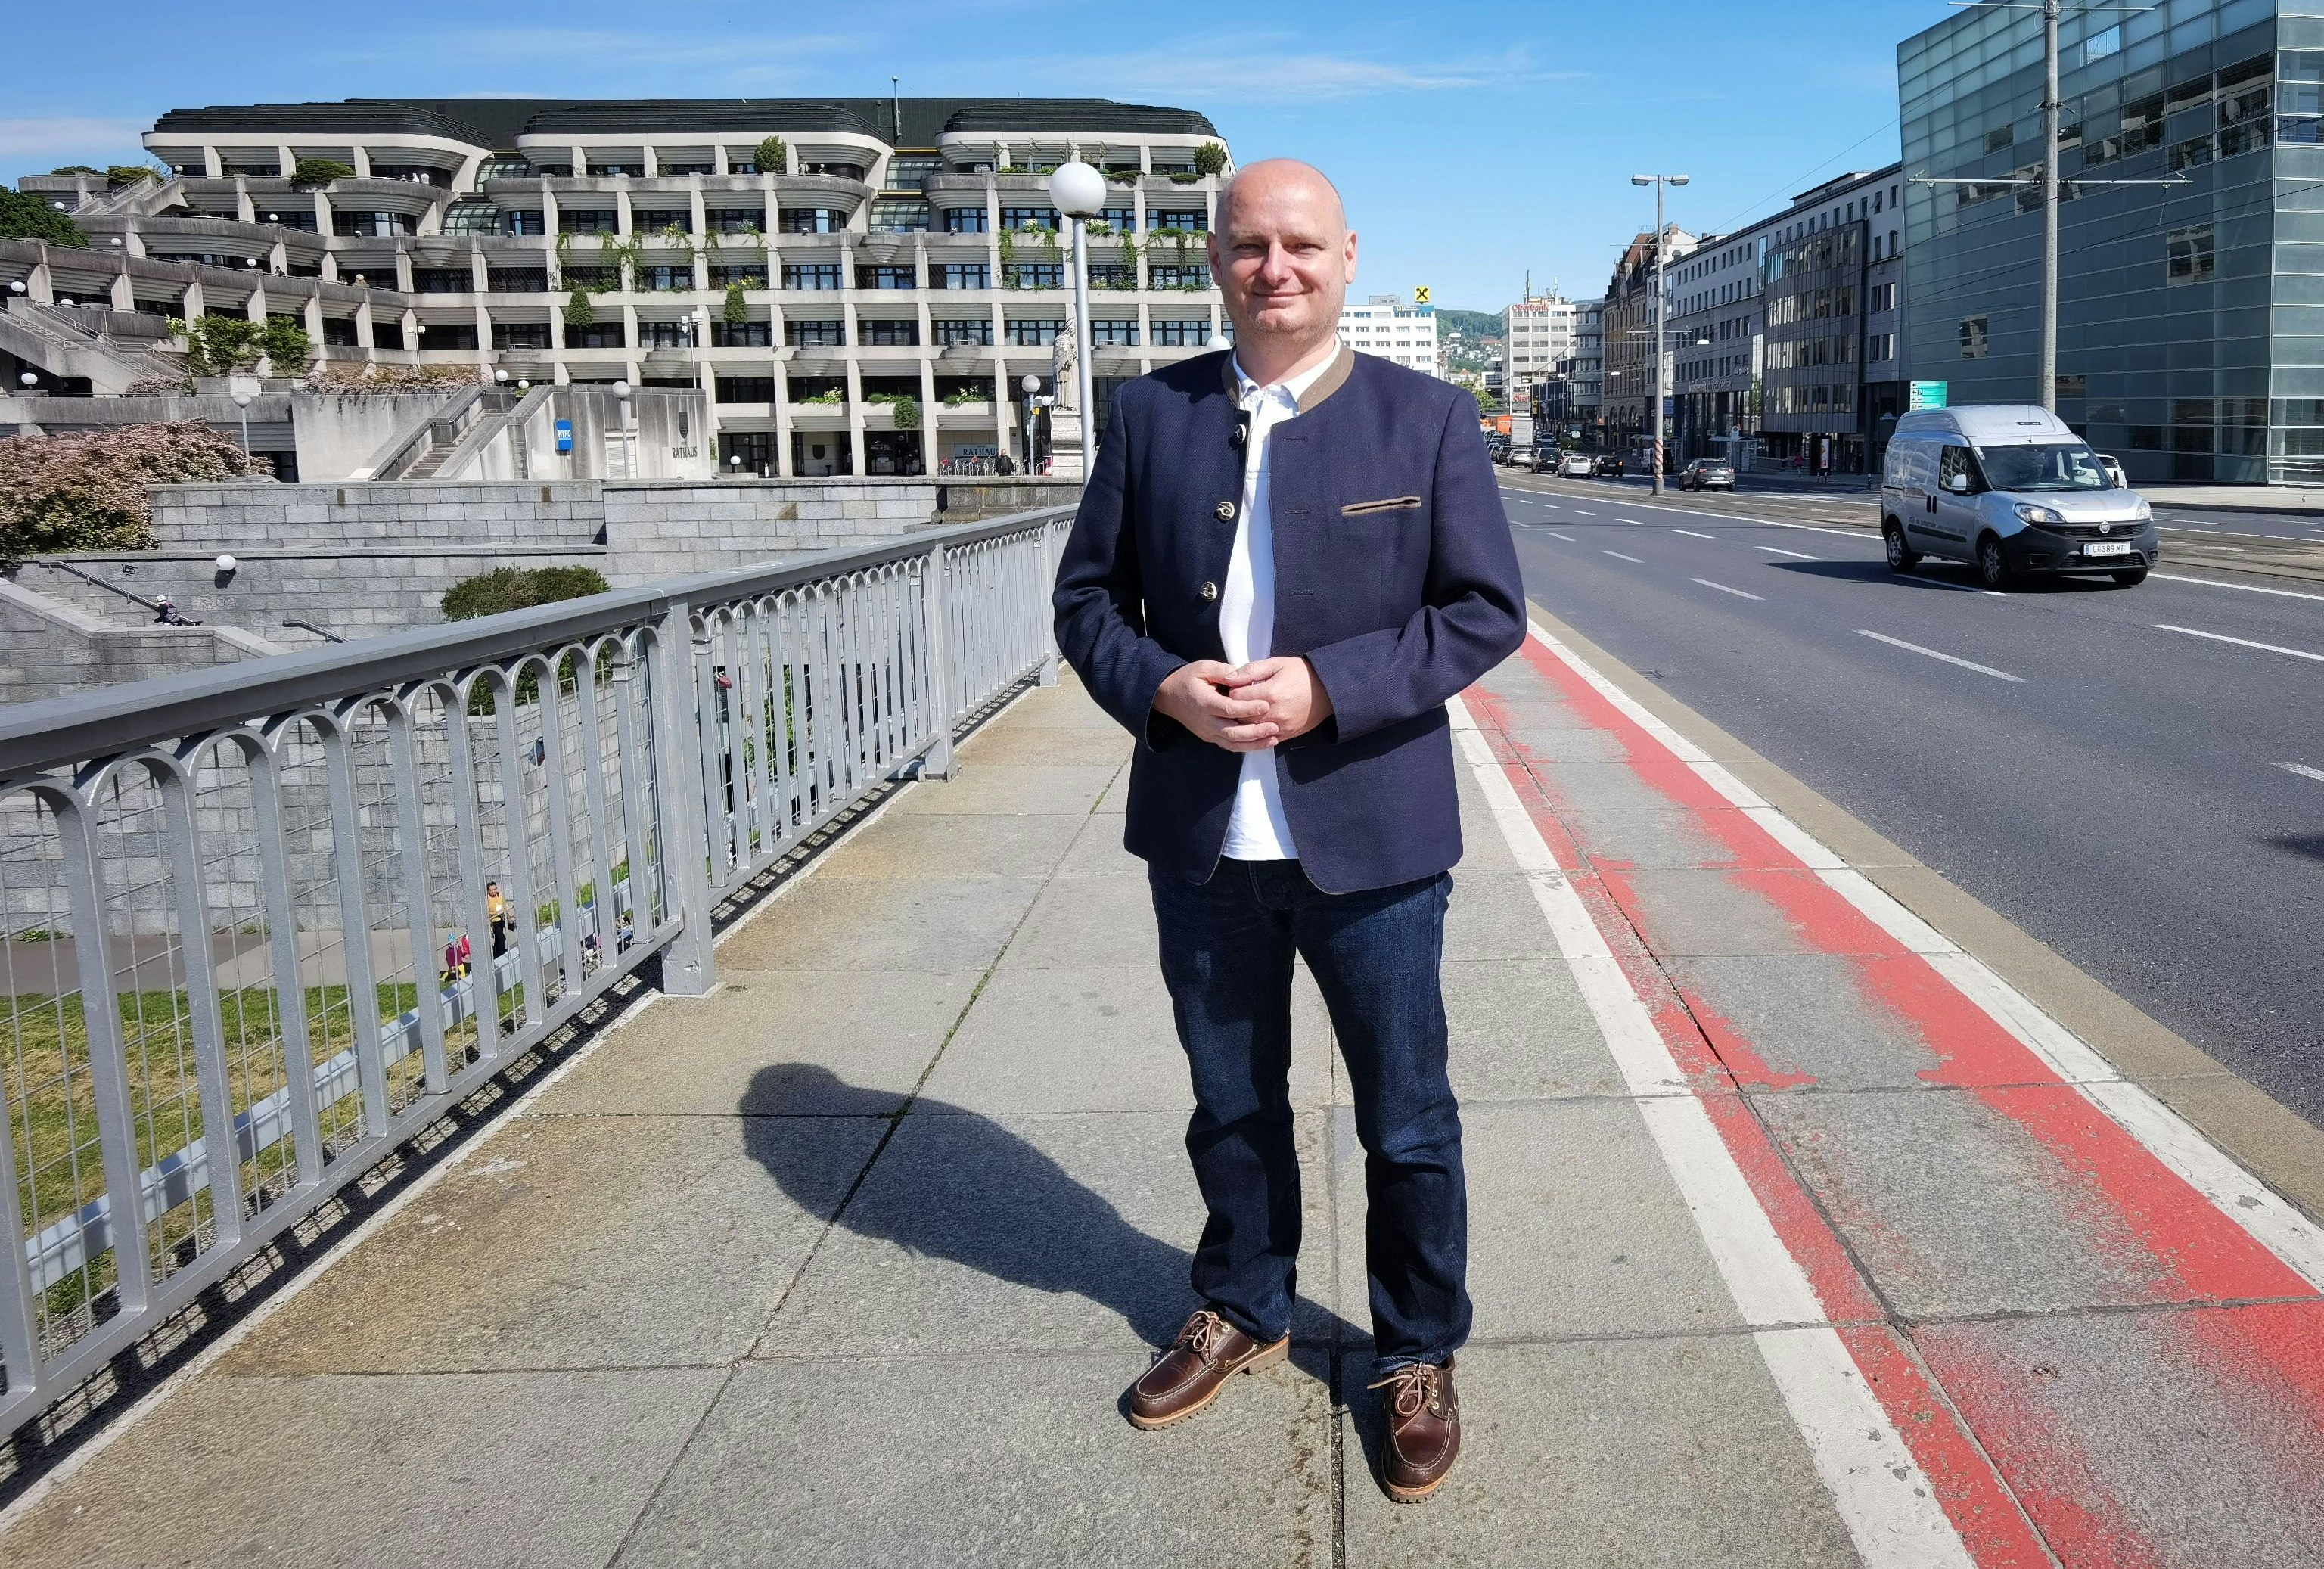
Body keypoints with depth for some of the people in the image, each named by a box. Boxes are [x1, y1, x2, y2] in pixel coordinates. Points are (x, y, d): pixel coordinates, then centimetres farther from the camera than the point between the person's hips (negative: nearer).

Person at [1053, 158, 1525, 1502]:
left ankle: (1420, 1355, 33)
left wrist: (1326, 687, -19)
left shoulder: (1429, 420, -3)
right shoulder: (1153, 413, 4)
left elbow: (1488, 611, -6)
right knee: (1231, 1103, 20)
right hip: (1201, 838, 3)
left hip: (1372, 837, -2)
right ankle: (1245, 1312, 43)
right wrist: (1161, 686, -15)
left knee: (1406, 1120, 11)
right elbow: (1089, 595, 6)